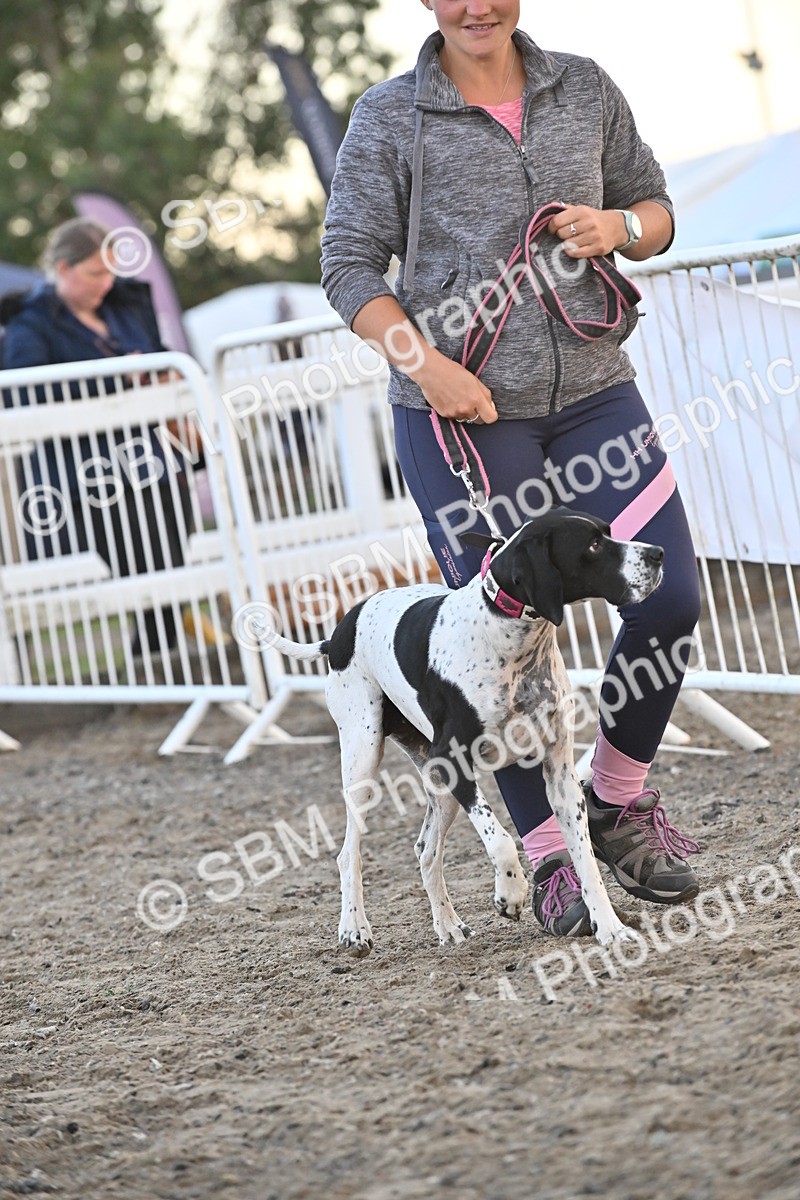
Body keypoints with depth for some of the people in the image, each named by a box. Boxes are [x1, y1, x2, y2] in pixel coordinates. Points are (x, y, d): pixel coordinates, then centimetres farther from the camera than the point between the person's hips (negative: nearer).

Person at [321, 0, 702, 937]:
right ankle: (550, 859, 13)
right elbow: (349, 264, -3)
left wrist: (619, 227, -5)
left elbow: (655, 208, 19)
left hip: (593, 391, 4)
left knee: (670, 596, -4)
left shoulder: (584, 90, 10)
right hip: (462, 414, -4)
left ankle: (618, 801, 20)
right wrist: (427, 365, -16)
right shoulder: (391, 118, -1)